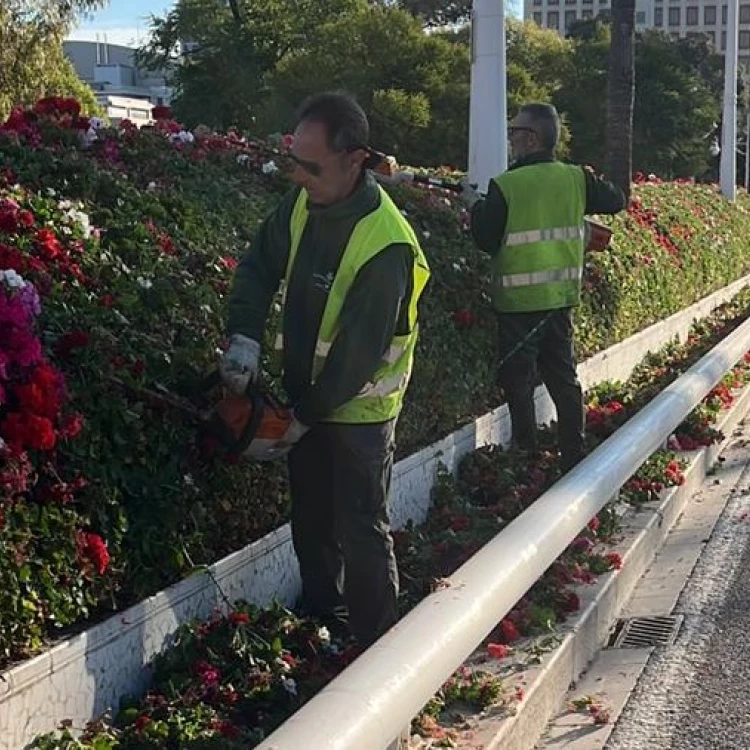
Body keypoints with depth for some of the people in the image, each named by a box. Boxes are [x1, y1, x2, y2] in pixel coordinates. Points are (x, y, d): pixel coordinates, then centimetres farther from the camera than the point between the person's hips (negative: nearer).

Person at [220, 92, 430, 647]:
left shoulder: (386, 247, -31)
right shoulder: (306, 202, -8)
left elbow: (359, 352, -26)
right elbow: (261, 266, 5)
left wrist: (309, 415, -17)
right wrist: (245, 337, -9)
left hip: (358, 408, -8)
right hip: (306, 395, 8)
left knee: (360, 532, -1)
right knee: (311, 523, 19)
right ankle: (320, 624, 36)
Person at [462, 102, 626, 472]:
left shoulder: (505, 186, -15)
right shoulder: (575, 179, -1)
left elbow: (486, 241, -11)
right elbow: (616, 200, 12)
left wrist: (476, 204, 5)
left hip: (518, 301, -5)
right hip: (562, 296, 5)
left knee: (518, 381, 5)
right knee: (563, 377, 15)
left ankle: (527, 457, 7)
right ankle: (574, 456, 20)